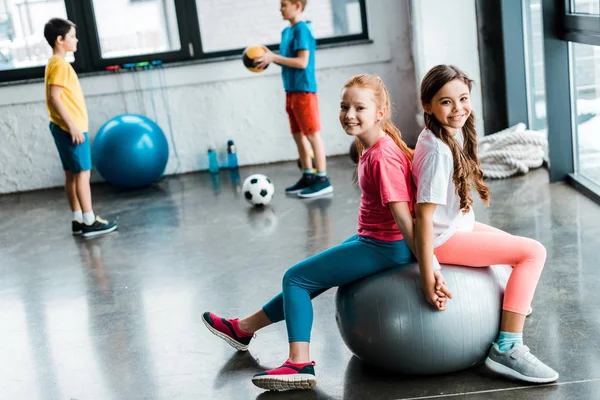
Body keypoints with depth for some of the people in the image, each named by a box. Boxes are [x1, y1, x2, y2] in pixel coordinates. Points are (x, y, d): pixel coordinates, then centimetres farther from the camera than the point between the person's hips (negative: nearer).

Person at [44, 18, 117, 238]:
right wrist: (72, 126, -23)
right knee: (82, 173, -7)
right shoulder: (60, 65, -15)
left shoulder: (57, 64, 15)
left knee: (72, 174, 10)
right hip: (70, 128, -10)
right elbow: (54, 98, -22)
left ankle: (78, 220, 15)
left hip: (65, 128, 10)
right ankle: (89, 221, -4)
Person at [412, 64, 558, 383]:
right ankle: (507, 349, -14)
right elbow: (424, 215, -29)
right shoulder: (438, 152, -27)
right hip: (444, 240, -10)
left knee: (515, 243, 28)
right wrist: (427, 278, -29)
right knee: (533, 252, -14)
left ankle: (513, 301, 53)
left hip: (456, 226, 10)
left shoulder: (456, 132, 1)